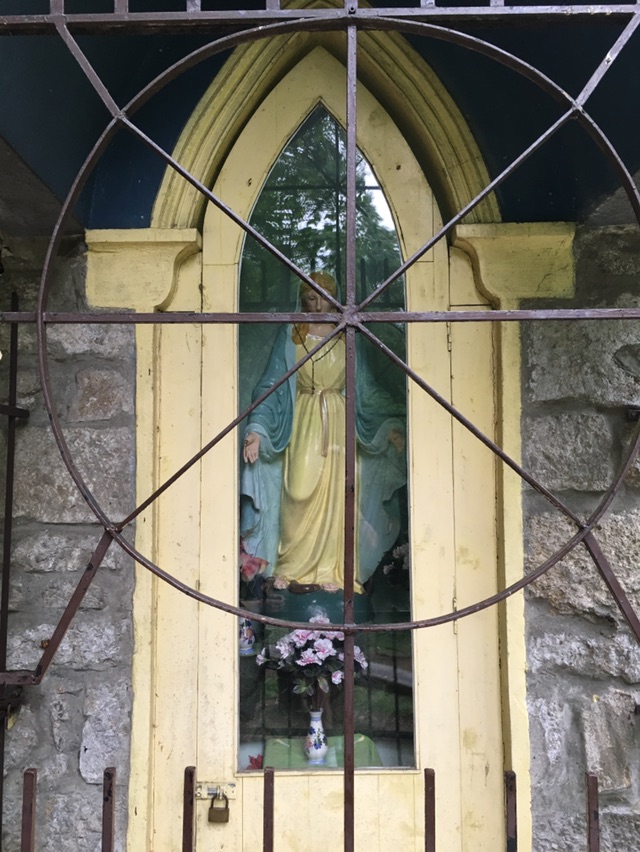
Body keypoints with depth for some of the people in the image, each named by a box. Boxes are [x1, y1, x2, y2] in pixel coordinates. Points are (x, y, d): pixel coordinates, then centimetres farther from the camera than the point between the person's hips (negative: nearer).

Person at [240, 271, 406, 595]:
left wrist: (392, 425, 2)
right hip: (304, 425, -2)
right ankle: (297, 570, 6)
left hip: (339, 424, 2)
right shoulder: (289, 335, 3)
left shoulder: (346, 338, 8)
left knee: (336, 498, 2)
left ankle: (330, 570, 12)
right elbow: (272, 386, -2)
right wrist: (257, 430, -14)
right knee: (301, 494, -8)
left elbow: (366, 390, 11)